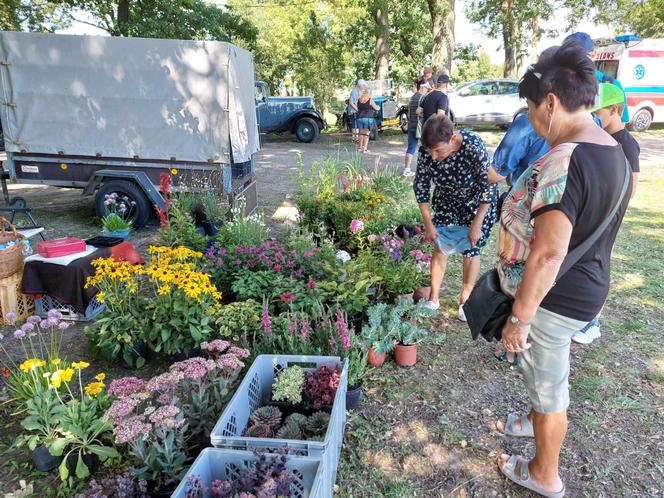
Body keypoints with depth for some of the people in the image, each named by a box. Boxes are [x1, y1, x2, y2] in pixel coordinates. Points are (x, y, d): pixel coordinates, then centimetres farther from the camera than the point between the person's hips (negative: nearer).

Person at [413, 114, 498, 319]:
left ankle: (465, 300, 21)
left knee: (470, 250, 2)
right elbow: (421, 186, -11)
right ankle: (434, 298, 16)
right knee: (439, 245, 3)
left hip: (477, 202, -3)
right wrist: (428, 223, -12)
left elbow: (489, 186, -27)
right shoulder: (426, 151, -25)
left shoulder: (472, 146, -36)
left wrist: (476, 225, -25)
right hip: (446, 200, 3)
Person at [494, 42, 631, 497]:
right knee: (547, 370, 30)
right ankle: (541, 419, 56)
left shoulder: (562, 162, -28)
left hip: (556, 296, -9)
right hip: (589, 286, 9)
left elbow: (548, 253, -31)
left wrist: (519, 317, -22)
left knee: (547, 381, 11)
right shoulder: (613, 150, 2)